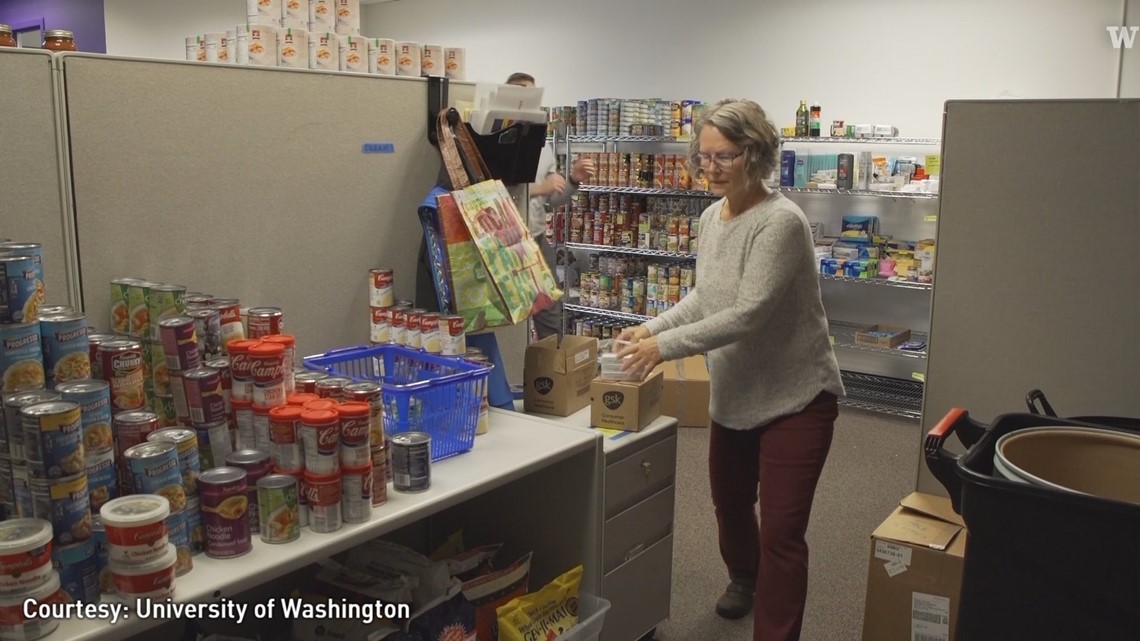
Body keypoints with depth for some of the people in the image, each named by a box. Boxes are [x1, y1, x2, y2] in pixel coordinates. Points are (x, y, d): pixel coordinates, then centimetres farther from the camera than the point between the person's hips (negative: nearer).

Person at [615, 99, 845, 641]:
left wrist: (667, 345, -28)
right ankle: (743, 577, 53)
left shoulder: (780, 221, -23)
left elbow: (748, 315, -28)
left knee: (781, 531, -4)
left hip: (794, 397, -8)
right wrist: (651, 328, -3)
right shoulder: (711, 217, 2)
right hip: (734, 393, 8)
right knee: (729, 501, 24)